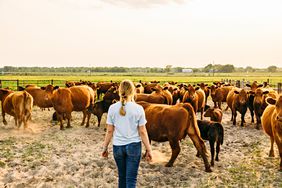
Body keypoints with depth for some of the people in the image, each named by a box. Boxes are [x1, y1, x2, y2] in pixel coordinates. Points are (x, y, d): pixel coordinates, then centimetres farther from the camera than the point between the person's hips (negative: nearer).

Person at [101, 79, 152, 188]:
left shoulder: (112, 108, -5)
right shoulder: (138, 109, -9)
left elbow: (109, 131, -1)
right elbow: (142, 132, -6)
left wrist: (105, 147, 11)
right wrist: (148, 150, 2)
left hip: (117, 146, 2)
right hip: (134, 146, -2)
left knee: (122, 177, 19)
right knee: (131, 179, 4)